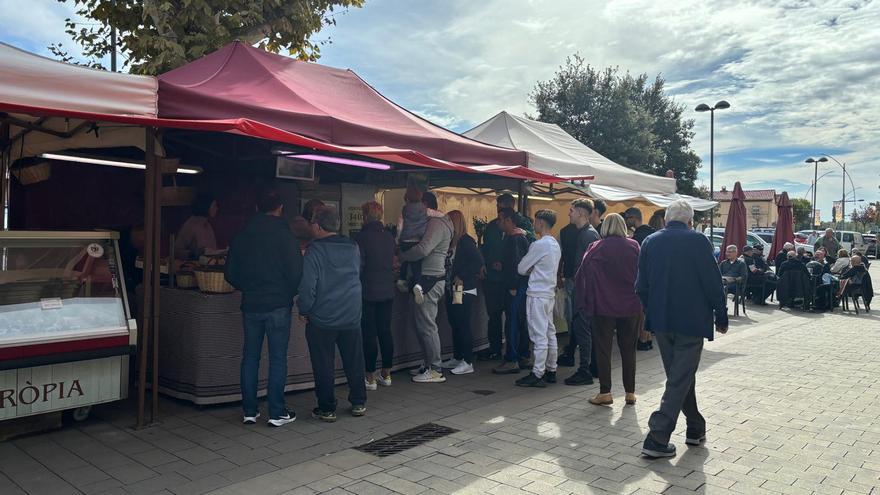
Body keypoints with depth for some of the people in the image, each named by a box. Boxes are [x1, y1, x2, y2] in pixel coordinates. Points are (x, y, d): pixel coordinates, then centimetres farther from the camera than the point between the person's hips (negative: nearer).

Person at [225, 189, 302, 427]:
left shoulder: (241, 235, 5)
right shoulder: (283, 233, -8)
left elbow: (230, 274, 7)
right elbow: (295, 271, -11)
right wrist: (290, 293, 7)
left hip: (250, 305, 4)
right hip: (278, 304, -4)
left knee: (250, 356, 12)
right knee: (278, 358, 2)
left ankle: (249, 411, 17)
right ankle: (277, 413, 5)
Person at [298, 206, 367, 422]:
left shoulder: (314, 251, -14)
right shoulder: (353, 247, 2)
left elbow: (307, 286, -16)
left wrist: (304, 311, -3)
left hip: (322, 318, -4)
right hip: (352, 316, 5)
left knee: (324, 366, 6)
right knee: (354, 361, 14)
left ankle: (327, 409, 13)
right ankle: (358, 403, 23)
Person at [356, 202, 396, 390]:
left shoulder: (363, 236, -12)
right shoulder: (389, 236, 5)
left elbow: (359, 265, -11)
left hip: (368, 292, -6)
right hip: (387, 291, 6)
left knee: (369, 334, 0)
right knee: (385, 332, 12)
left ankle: (370, 378, 5)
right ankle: (386, 374, 20)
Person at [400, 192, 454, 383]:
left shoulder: (437, 224, -14)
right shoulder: (434, 223, 19)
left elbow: (423, 249, -25)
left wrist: (402, 257, -13)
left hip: (431, 280, -10)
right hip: (428, 279, 10)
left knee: (427, 325, -7)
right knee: (422, 324, 15)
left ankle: (435, 370, 0)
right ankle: (428, 364, 24)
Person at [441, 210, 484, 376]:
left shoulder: (466, 241, -12)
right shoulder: (452, 242, 11)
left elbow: (478, 261, -20)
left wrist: (462, 277, -18)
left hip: (464, 290, -8)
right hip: (452, 290, 8)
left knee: (463, 325, -4)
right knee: (455, 325, 14)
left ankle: (468, 363, 3)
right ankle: (457, 358, 25)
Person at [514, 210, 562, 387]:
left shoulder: (539, 245, -15)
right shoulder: (555, 245, 13)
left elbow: (521, 269, -8)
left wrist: (529, 271, 11)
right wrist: (533, 270, 9)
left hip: (537, 294, -9)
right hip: (550, 293, 9)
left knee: (539, 335, -7)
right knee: (549, 333, 13)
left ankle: (537, 374, -5)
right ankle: (551, 370, 19)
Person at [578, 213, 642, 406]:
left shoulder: (596, 248, -6)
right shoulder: (634, 246, 0)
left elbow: (583, 276, -4)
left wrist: (587, 300, 6)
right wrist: (640, 300, 13)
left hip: (604, 306, -2)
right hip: (631, 306, 3)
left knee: (603, 349, 6)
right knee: (629, 349, 12)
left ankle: (605, 393, 7)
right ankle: (630, 392, 17)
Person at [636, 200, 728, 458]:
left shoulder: (650, 242, 2)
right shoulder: (698, 241, -10)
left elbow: (641, 286, 4)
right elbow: (713, 284, -9)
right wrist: (721, 318, 2)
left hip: (661, 322, 5)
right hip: (692, 321, -5)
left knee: (680, 376, 20)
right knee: (680, 379, 0)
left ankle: (696, 428, 33)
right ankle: (657, 438, -4)